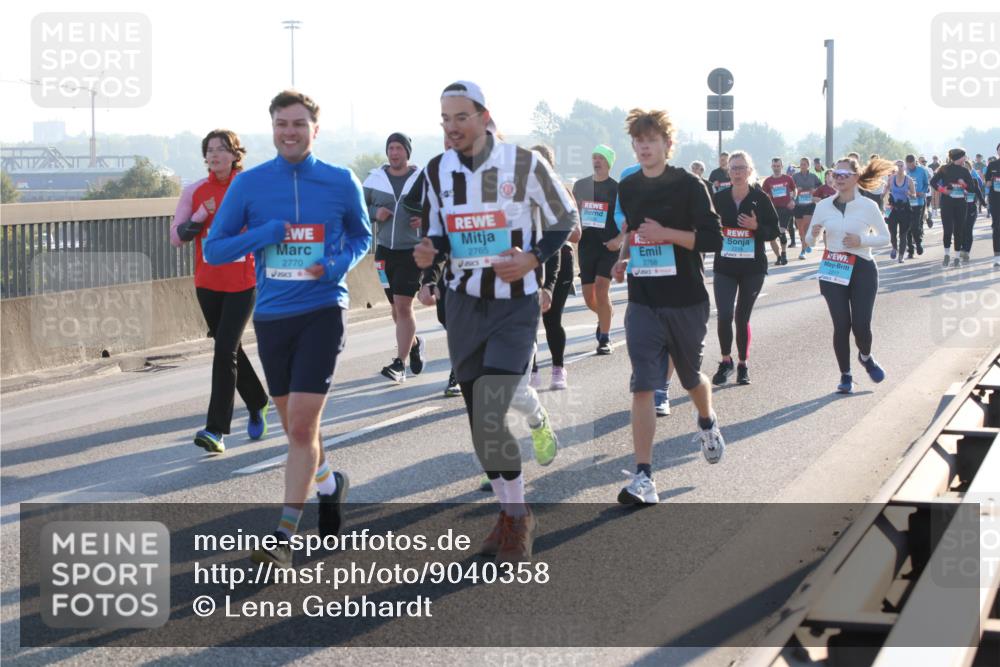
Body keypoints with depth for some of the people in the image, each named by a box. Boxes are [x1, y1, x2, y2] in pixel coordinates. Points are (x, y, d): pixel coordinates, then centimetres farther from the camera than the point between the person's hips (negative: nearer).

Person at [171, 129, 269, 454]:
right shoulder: (194, 191, 4)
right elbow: (175, 237, 3)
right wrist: (198, 218, -13)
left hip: (243, 283, -4)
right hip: (208, 283, 4)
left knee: (225, 352, -14)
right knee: (229, 350, 14)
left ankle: (216, 430, -14)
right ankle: (257, 405, 37)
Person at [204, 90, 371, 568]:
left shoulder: (341, 183, -1)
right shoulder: (249, 184, 0)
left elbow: (361, 236, 15)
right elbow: (213, 249, 1)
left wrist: (340, 264, -7)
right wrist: (265, 233, -14)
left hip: (322, 312, -3)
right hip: (270, 317, 3)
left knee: (302, 427, -12)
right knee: (296, 427, 15)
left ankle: (283, 537, -7)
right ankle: (330, 485, 44)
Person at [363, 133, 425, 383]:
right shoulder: (375, 178, 3)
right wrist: (374, 213, -8)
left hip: (412, 252, -4)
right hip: (385, 250, 4)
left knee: (403, 306, -10)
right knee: (397, 306, 14)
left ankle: (399, 364, -8)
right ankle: (413, 343, 41)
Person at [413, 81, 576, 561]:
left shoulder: (523, 164, -10)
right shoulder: (438, 171, 3)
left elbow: (565, 219, 1)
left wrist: (533, 257, -15)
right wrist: (429, 250, -8)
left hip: (514, 305, -5)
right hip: (464, 304, 5)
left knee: (491, 420, -16)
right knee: (480, 422, 8)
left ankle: (518, 516, 3)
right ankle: (508, 513, 26)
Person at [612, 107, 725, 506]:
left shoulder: (688, 185, -8)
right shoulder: (627, 188, 7)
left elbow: (713, 240, -12)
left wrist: (666, 234, -22)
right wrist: (624, 257, 8)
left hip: (687, 301, -2)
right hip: (643, 303, 3)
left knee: (691, 376, 17)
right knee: (642, 386, -11)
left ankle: (708, 423, 53)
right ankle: (643, 478, -14)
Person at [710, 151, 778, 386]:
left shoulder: (760, 199, -3)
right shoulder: (719, 198, 0)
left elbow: (774, 231, 0)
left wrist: (756, 227, -18)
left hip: (753, 268, -1)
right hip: (724, 267, 1)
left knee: (742, 317, 6)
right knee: (725, 315, -13)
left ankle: (743, 365, 24)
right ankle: (726, 361, 9)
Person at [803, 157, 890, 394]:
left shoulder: (868, 206, -4)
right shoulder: (823, 206, 2)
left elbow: (885, 237, 3)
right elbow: (809, 240, 8)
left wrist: (861, 240, -14)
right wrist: (814, 234, -16)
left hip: (862, 269, -1)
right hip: (832, 270, 1)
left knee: (861, 325, -6)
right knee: (841, 325, -3)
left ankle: (866, 357, 29)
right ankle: (845, 375, 14)